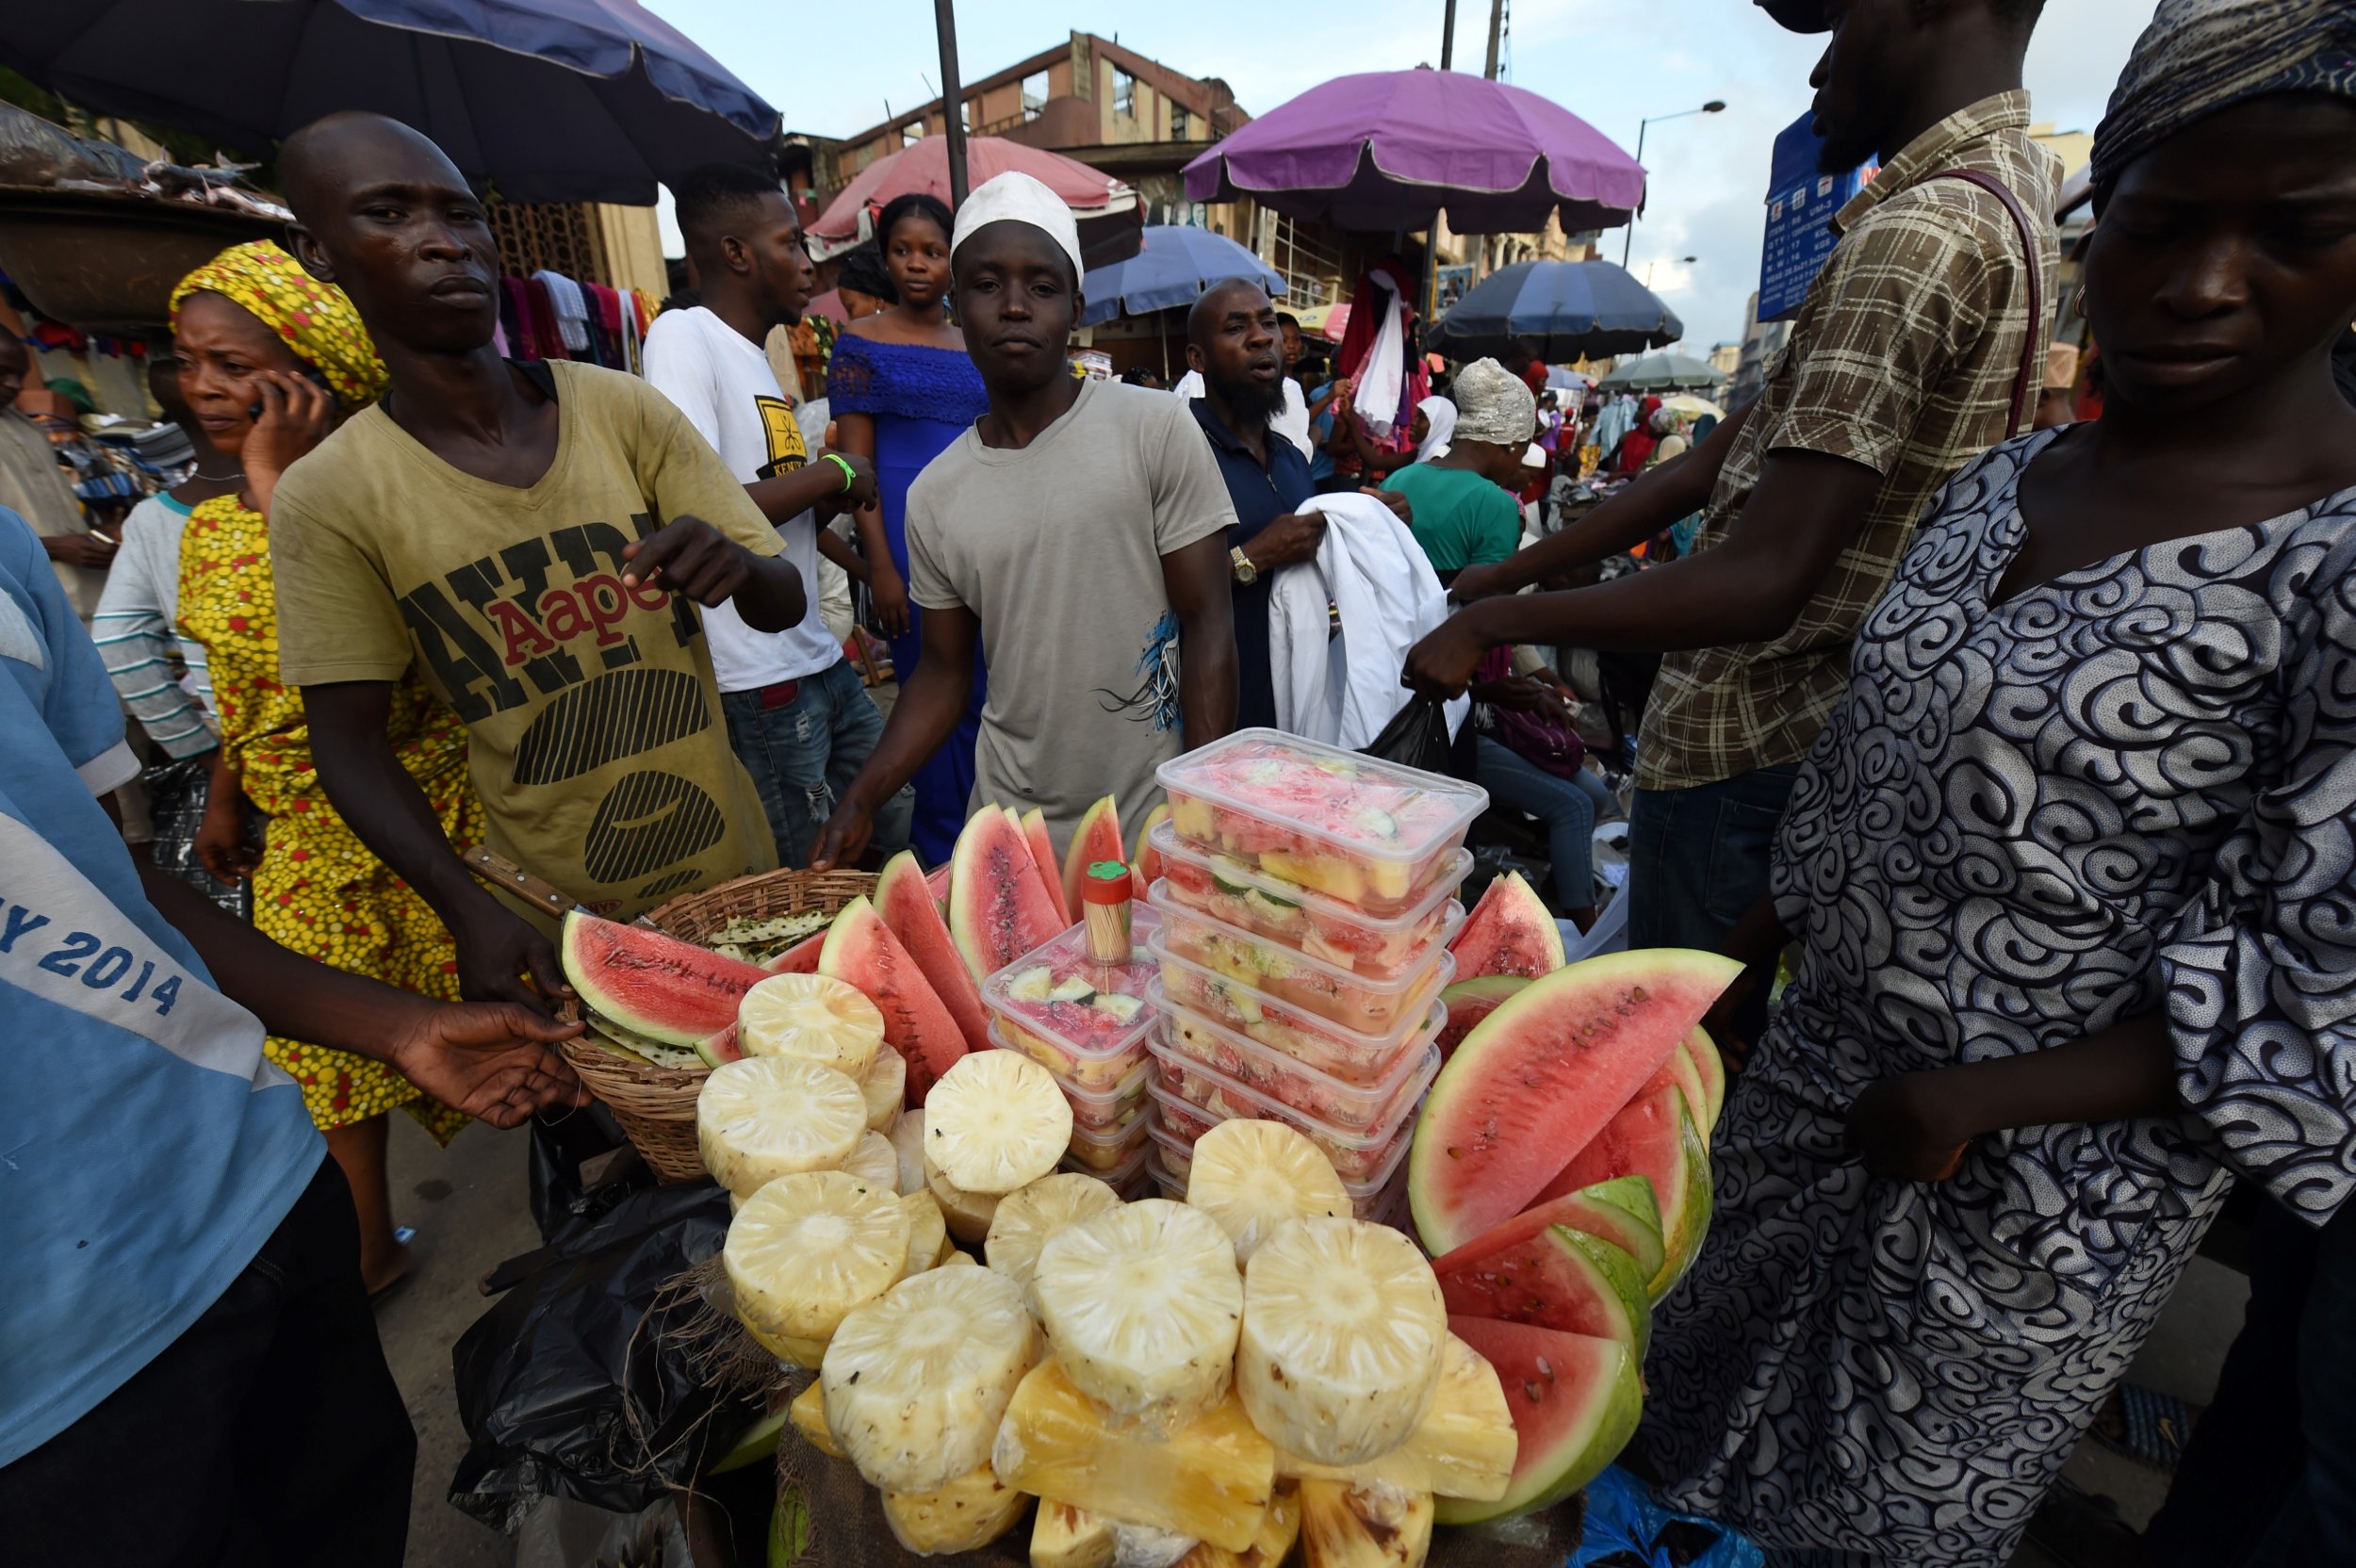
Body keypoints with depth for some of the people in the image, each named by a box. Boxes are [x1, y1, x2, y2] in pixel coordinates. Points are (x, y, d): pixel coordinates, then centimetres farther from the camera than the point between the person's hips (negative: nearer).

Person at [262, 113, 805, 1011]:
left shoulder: (621, 408, -7)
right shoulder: (327, 496, -9)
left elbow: (784, 605, -6)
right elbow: (350, 742, -6)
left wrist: (735, 567, -30)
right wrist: (468, 909, -21)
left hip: (732, 871, 2)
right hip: (552, 922, -1)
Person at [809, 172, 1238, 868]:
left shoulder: (1156, 428, -6)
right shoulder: (935, 495, 4)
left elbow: (1208, 625, -8)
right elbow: (945, 668, 11)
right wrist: (860, 800, 0)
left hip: (1155, 821, -3)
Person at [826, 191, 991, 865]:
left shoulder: (975, 348, 15)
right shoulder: (861, 343, 2)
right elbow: (855, 462, -4)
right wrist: (880, 565, -13)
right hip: (908, 535, -4)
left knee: (985, 694, 6)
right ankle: (943, 857, 14)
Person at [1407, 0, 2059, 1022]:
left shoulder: (1915, 236, -20)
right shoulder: (2008, 178, 13)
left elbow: (1761, 582, -27)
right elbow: (1737, 448, 9)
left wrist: (1493, 623, -18)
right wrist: (1519, 572, 6)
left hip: (1743, 753, -9)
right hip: (1823, 734, 9)